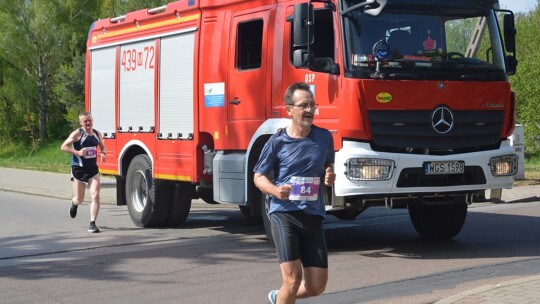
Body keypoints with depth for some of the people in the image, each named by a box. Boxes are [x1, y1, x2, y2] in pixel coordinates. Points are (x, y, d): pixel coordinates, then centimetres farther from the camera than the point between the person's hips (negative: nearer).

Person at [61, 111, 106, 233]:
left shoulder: (97, 134, 6)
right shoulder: (77, 134, -9)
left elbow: (103, 147, 21)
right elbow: (63, 147, -10)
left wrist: (103, 153, -2)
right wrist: (77, 152, -22)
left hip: (93, 168, 3)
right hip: (78, 168, -3)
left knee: (95, 196, -12)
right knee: (79, 199, 8)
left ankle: (92, 223, -8)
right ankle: (74, 203, 47)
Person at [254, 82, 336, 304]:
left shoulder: (324, 137, 7)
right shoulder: (277, 142, -2)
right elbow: (258, 177, 5)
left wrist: (330, 177, -2)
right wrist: (275, 190, -16)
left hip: (313, 215, 4)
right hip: (284, 213, -4)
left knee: (317, 286, 5)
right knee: (293, 277, -16)